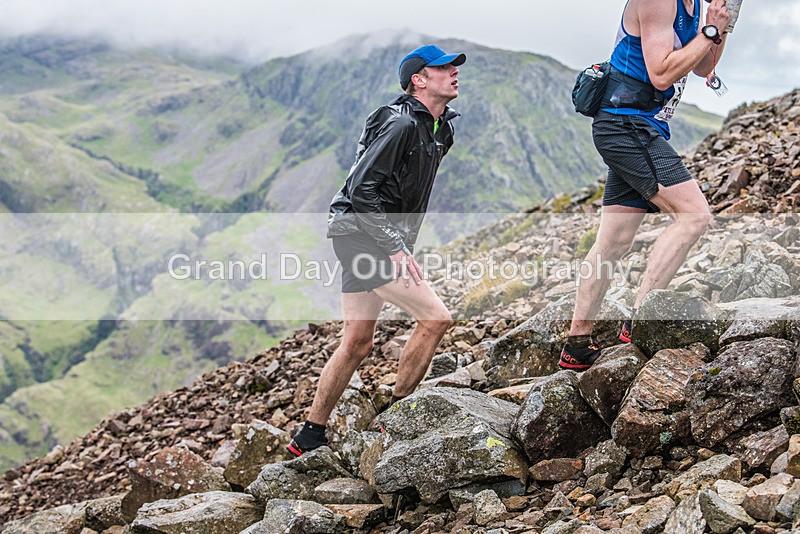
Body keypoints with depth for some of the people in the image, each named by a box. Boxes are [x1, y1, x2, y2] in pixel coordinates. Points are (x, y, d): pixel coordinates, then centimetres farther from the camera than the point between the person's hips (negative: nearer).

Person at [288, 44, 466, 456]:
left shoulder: (437, 128, 14)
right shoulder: (401, 124, -16)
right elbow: (361, 189, -21)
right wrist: (396, 247, -23)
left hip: (371, 241, 10)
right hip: (363, 235, -10)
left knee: (357, 344, 11)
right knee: (435, 318, -13)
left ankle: (309, 438, 20)